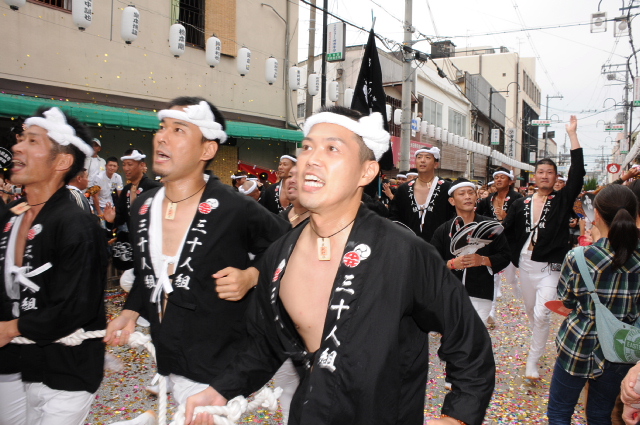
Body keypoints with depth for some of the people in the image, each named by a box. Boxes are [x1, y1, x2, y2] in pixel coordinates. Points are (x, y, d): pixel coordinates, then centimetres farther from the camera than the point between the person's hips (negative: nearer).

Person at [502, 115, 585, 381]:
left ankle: (533, 362, -3)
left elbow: (577, 173, -13)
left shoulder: (562, 201, -3)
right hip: (525, 264, 4)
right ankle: (538, 345, 39)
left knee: (541, 314, -14)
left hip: (550, 267, -4)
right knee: (531, 311, 16)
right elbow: (506, 229, 7)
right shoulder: (521, 204, 6)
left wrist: (572, 134, -14)